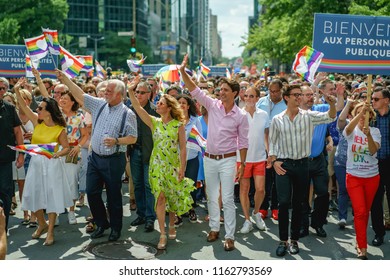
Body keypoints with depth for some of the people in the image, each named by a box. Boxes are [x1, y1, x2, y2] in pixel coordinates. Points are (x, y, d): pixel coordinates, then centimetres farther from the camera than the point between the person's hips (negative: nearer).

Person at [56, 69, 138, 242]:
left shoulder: (127, 114, -7)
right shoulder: (99, 105, 6)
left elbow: (133, 138, -8)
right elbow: (79, 95, 6)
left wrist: (116, 141, -22)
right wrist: (65, 79, 1)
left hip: (114, 160, -5)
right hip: (95, 158, 5)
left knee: (113, 195, 5)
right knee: (92, 192, 7)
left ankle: (115, 227, 22)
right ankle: (101, 223, 26)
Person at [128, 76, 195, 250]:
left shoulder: (178, 124, -4)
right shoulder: (154, 122, 3)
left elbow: (183, 148, -5)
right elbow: (138, 108, -8)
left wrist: (182, 168, -9)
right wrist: (131, 91, -19)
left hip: (173, 165, -1)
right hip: (157, 165, 1)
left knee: (172, 197, 9)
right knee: (160, 198, -6)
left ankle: (171, 225, 33)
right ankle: (162, 234, -2)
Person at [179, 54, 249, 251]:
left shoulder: (240, 116, -6)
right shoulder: (213, 105, -2)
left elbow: (243, 142, -1)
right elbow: (195, 91, -9)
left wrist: (242, 164, -3)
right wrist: (183, 71, -21)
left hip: (228, 160, -3)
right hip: (209, 159, 3)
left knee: (227, 199, -2)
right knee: (211, 197, 14)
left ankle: (229, 236, 7)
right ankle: (214, 228, 29)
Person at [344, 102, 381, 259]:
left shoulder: (375, 131, -2)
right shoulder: (352, 130, -5)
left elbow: (374, 150, -20)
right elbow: (348, 129, -32)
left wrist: (368, 135, -38)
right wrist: (361, 111, -44)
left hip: (372, 177, 2)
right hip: (354, 177, -2)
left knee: (365, 212, 14)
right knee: (360, 212, -9)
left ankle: (360, 240, 32)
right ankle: (362, 248, -3)